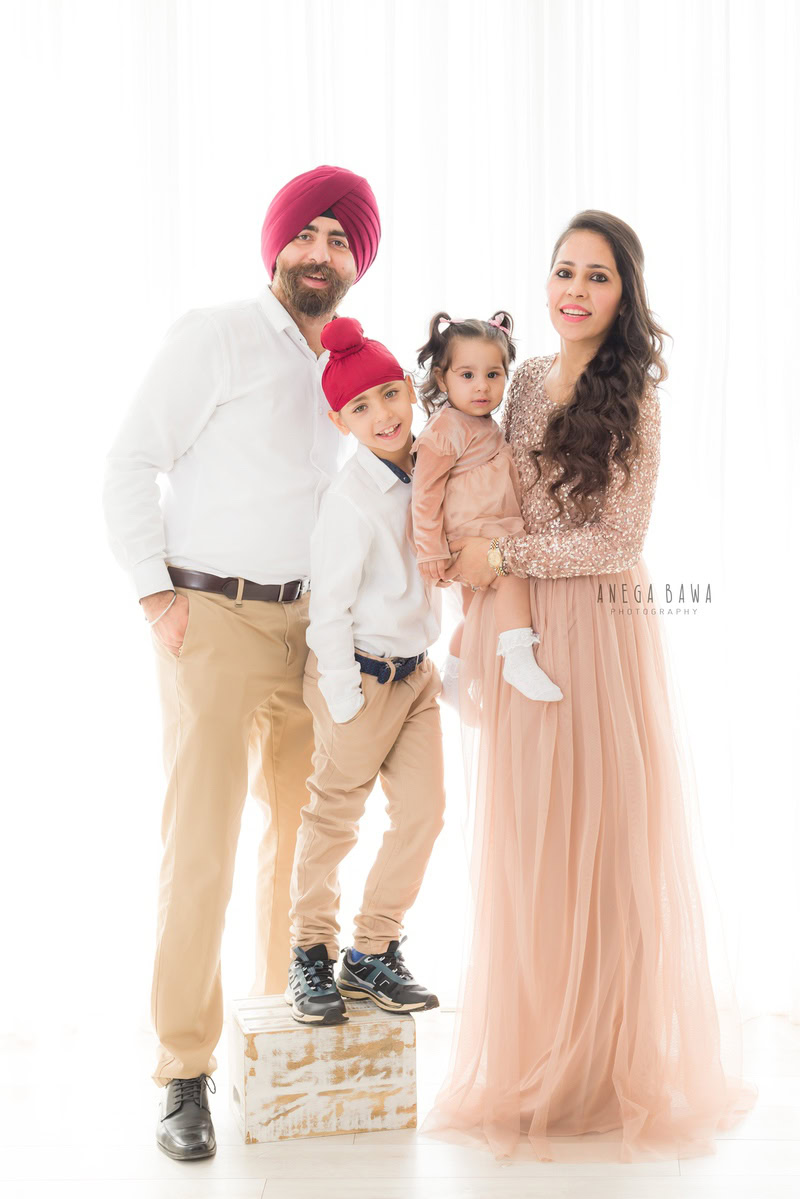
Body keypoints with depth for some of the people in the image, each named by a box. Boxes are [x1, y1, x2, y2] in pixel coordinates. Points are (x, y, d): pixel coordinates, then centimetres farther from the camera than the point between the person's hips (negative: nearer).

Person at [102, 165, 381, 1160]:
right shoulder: (215, 337, -6)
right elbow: (131, 462, -7)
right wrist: (156, 593, -12)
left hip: (308, 621, 6)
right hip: (212, 619, -6)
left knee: (306, 823, 12)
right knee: (201, 841, -8)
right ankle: (184, 1075, 0)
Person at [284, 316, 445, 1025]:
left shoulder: (428, 471, 2)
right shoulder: (352, 496, -19)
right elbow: (329, 605, -17)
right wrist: (344, 699, -15)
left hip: (416, 670, 7)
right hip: (360, 674, -7)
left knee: (424, 810, 6)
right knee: (334, 819, 5)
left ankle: (373, 955, 18)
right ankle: (312, 956, 20)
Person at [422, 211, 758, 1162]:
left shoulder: (632, 396, -7)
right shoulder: (528, 379, 10)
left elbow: (615, 540, -12)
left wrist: (497, 558, -10)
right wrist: (480, 617, 10)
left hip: (597, 631, -5)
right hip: (517, 629, 5)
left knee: (603, 840, 1)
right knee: (524, 845, 8)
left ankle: (612, 1068, 16)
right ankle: (534, 1063, 21)